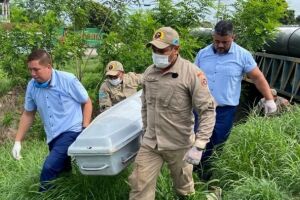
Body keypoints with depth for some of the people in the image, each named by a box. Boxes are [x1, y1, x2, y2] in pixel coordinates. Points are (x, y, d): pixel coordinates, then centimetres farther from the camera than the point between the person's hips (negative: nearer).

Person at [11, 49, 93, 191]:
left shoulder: (68, 80, -13)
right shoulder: (31, 86, 1)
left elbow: (87, 103, -2)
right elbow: (28, 114, 12)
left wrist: (85, 129, -11)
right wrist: (17, 141, 8)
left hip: (71, 132, -6)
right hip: (53, 137, 6)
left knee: (49, 170, -22)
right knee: (62, 172, 17)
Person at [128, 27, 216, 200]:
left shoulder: (192, 73, -17)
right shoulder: (149, 72, 2)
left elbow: (208, 110, -18)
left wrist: (199, 145, -23)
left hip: (179, 145, -4)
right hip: (150, 144, 4)